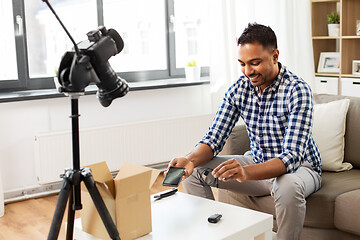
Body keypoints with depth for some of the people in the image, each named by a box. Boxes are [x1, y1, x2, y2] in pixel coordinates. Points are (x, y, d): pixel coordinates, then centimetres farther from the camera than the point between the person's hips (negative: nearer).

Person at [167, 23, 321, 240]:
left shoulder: (297, 91, -22)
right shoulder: (238, 90, -5)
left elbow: (292, 156, -31)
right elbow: (214, 139, -6)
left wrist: (246, 172, -49)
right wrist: (191, 160, -29)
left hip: (299, 167, -5)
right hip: (259, 165, 5)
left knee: (288, 186, -41)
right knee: (193, 171, -9)